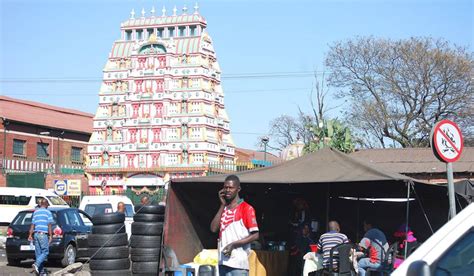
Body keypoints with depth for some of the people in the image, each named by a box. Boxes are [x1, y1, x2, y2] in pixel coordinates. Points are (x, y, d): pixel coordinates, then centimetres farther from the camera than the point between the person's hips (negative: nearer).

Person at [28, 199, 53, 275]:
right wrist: (50, 236, -7)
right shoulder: (48, 212, -3)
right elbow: (49, 225, -8)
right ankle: (36, 264, -22)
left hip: (36, 234, 6)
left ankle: (40, 270, 10)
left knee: (38, 253, 8)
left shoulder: (35, 212, 13)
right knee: (45, 252, -2)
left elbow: (32, 224, 11)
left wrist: (30, 235, 13)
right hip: (43, 234, -6)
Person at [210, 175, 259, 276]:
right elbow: (213, 228, 4)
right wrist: (222, 205, 3)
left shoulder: (246, 208, -4)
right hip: (223, 261, 7)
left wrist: (233, 244, -16)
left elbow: (255, 235, -8)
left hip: (239, 263, -7)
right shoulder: (223, 209, 17)